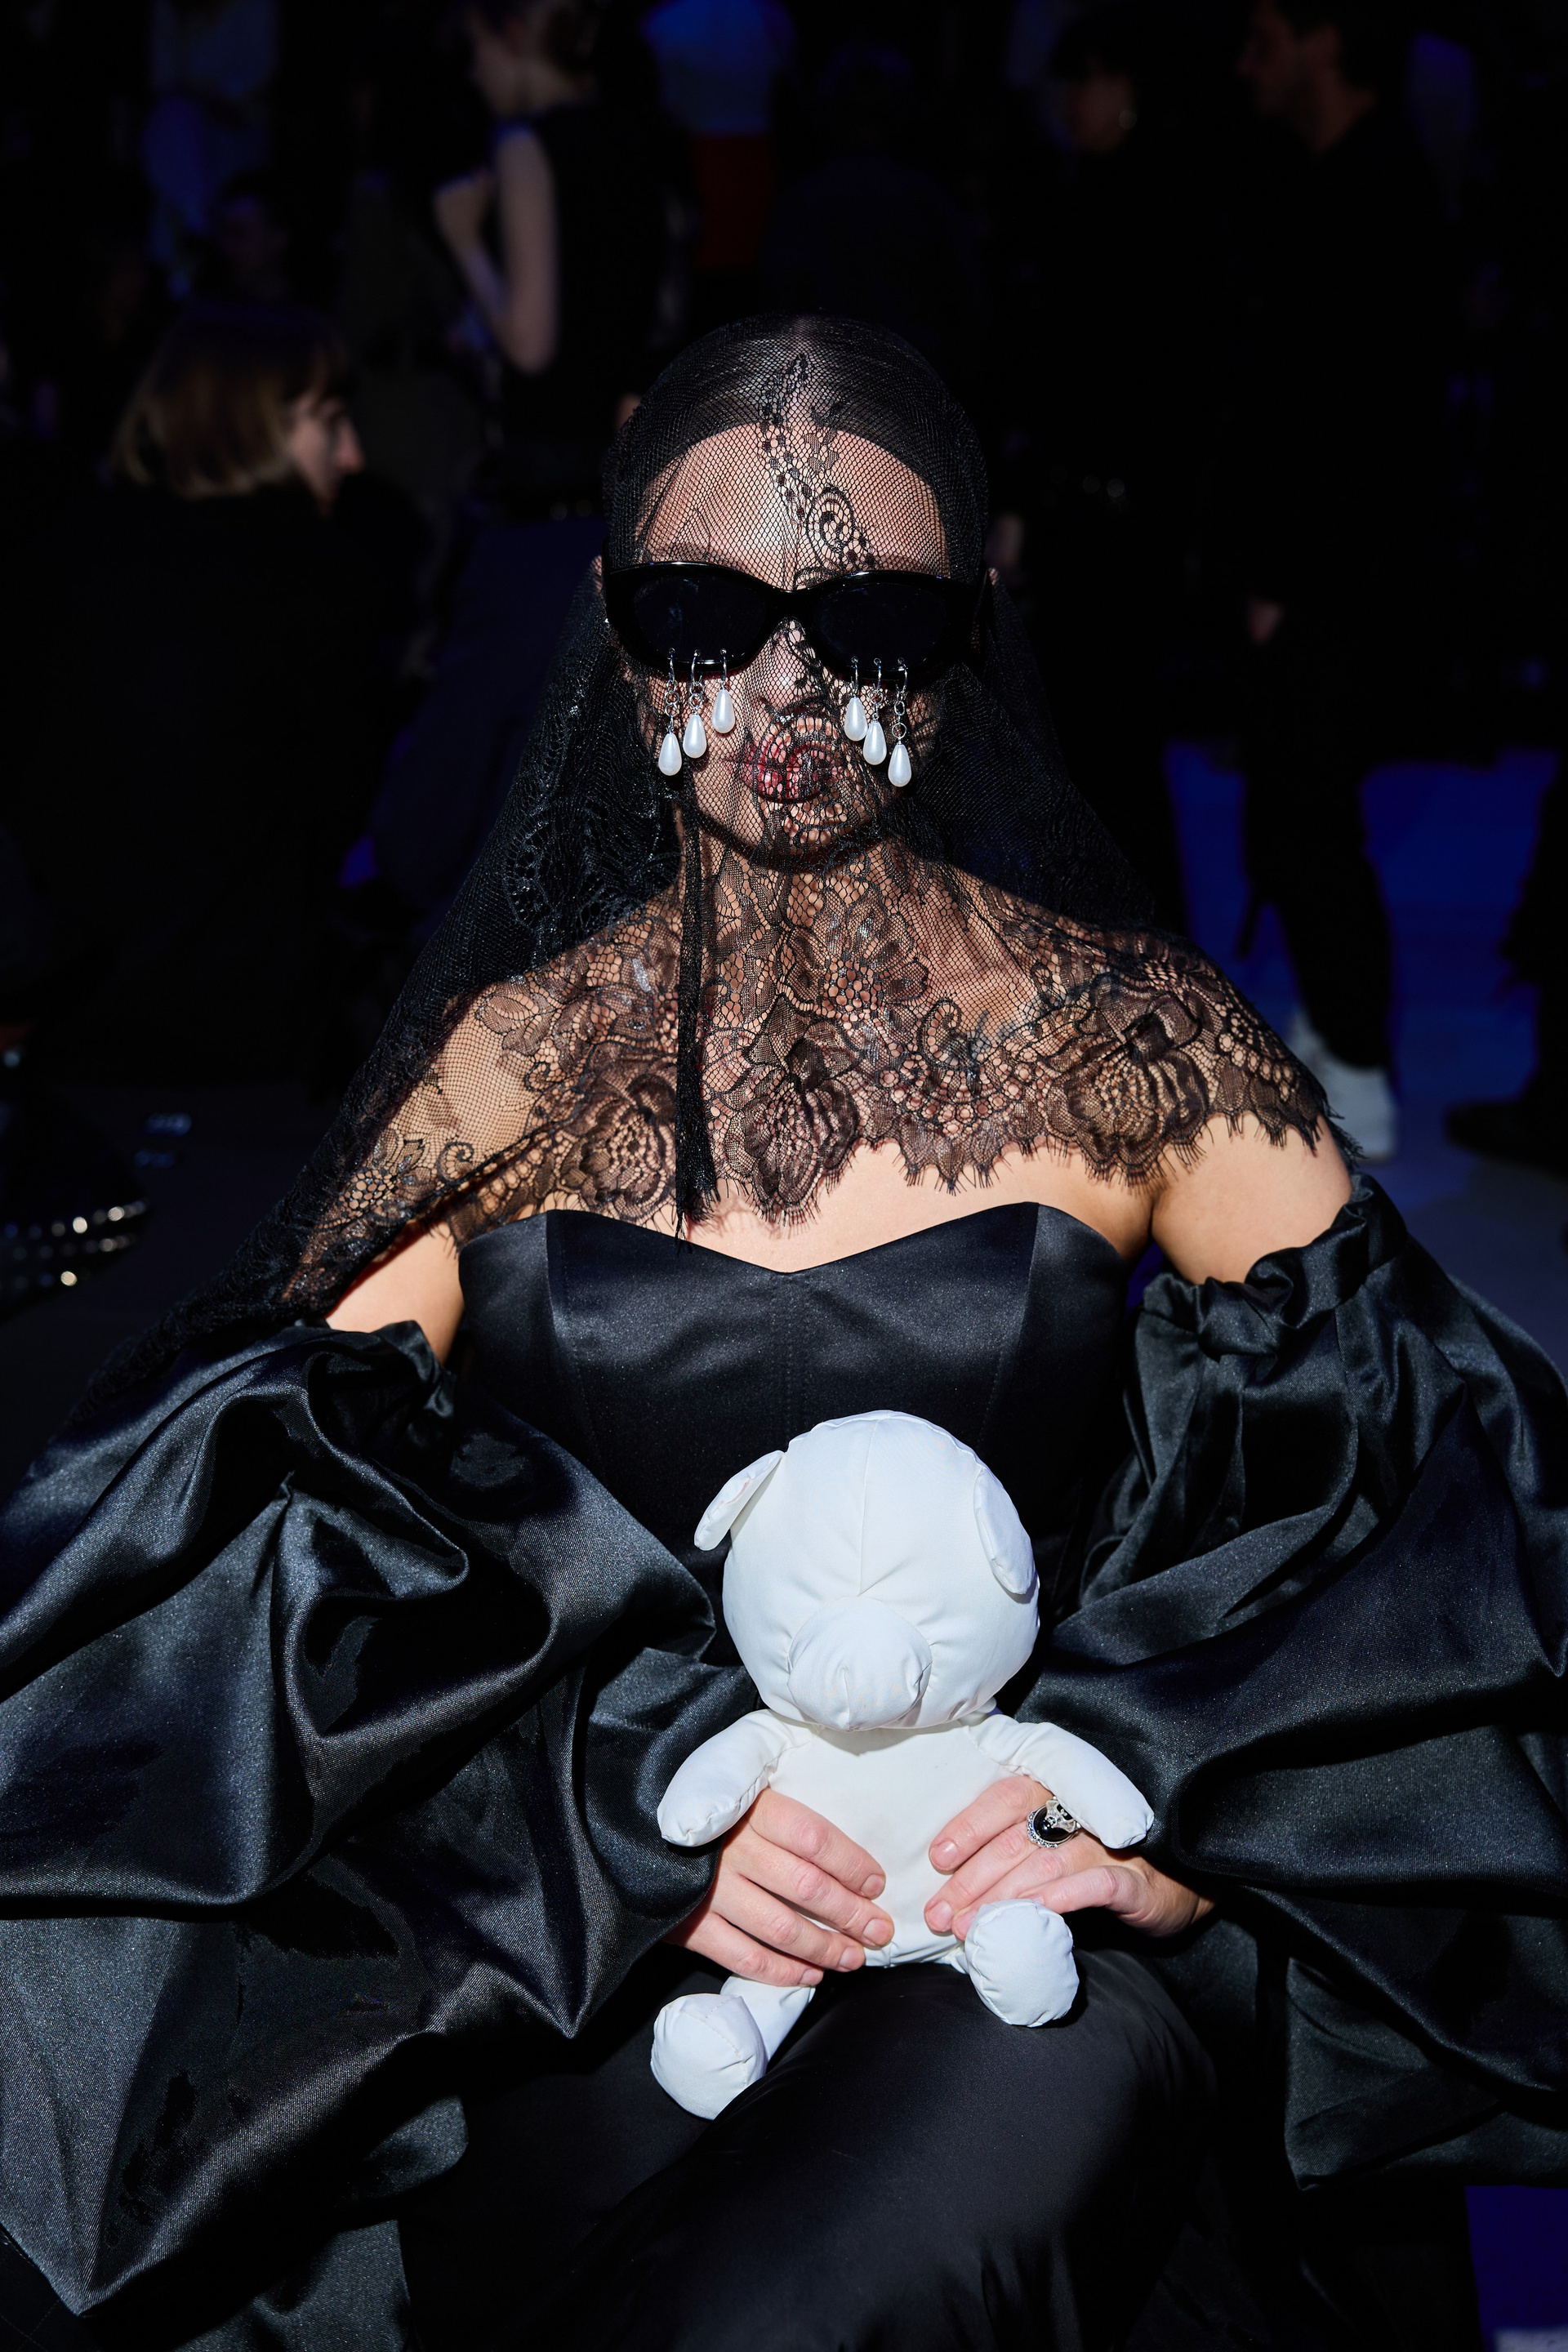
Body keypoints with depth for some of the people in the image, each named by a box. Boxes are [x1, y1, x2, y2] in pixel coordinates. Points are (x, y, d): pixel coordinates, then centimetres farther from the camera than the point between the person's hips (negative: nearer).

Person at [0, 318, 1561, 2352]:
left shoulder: (1128, 1037, 3)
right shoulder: (518, 1061, 6)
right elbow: (257, 1512, 1)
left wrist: (1187, 1809, -13)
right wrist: (623, 1810, -12)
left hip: (1020, 1931, -1)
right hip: (586, 1968, 2)